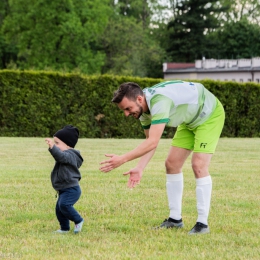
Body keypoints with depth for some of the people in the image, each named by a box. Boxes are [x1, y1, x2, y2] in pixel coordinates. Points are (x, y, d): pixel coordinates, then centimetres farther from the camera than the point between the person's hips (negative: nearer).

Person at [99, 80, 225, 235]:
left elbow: (153, 142, -42)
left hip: (210, 114, -9)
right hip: (191, 120, 9)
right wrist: (140, 168, -14)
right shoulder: (143, 108, -9)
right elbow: (150, 142, 0)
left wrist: (123, 159, -40)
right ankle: (175, 219, 12)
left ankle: (203, 223, -13)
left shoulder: (159, 101, -38)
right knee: (172, 164, 4)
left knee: (199, 165, -19)